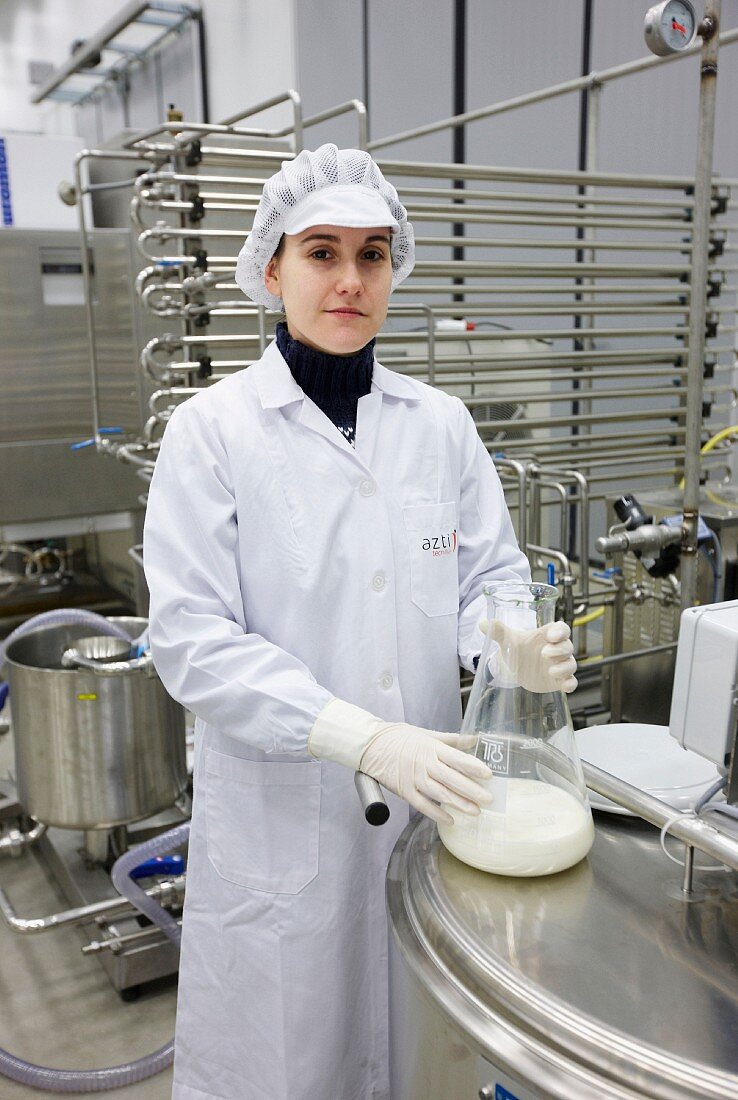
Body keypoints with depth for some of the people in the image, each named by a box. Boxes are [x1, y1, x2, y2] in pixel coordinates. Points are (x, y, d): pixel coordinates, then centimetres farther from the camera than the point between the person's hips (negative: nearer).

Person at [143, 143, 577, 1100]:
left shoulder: (440, 423, 2)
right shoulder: (212, 429, -9)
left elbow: (489, 575, 5)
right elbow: (192, 638, -15)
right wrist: (364, 738, -25)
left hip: (431, 798, 4)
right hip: (280, 816, -3)